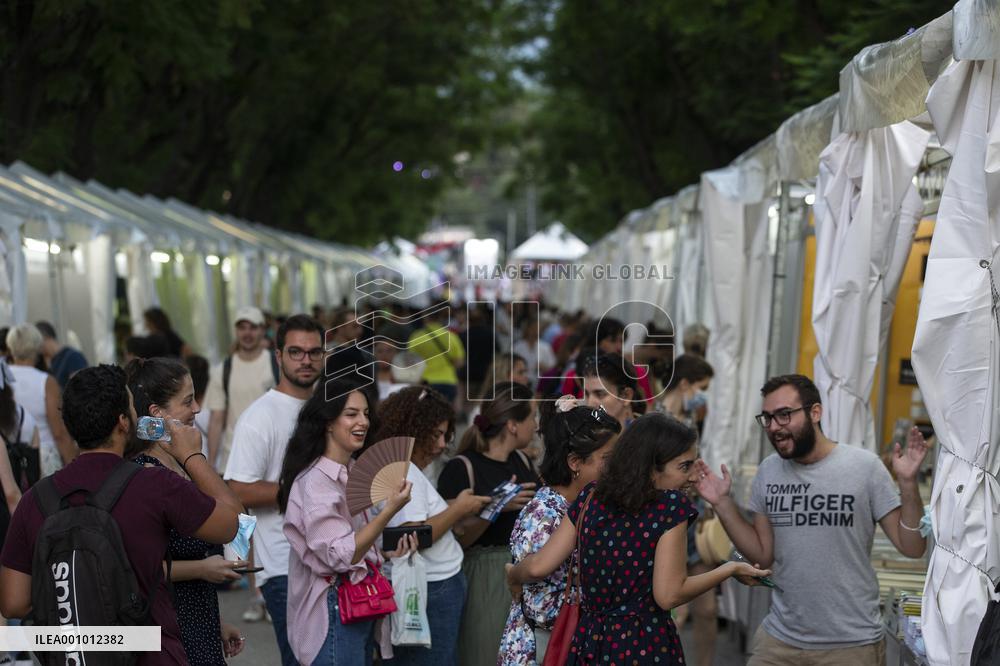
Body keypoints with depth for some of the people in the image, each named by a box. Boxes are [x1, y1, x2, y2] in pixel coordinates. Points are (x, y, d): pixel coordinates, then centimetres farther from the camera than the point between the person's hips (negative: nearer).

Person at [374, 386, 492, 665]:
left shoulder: (410, 471, 16)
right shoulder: (403, 472, -15)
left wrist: (463, 508, 8)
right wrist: (457, 509, -12)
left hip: (437, 589, 10)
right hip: (432, 592, -10)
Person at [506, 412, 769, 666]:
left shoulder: (590, 498, 0)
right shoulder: (671, 504, -15)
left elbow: (538, 567, -1)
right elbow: (668, 595, -18)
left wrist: (513, 577, 21)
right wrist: (730, 569, -6)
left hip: (590, 642, 5)